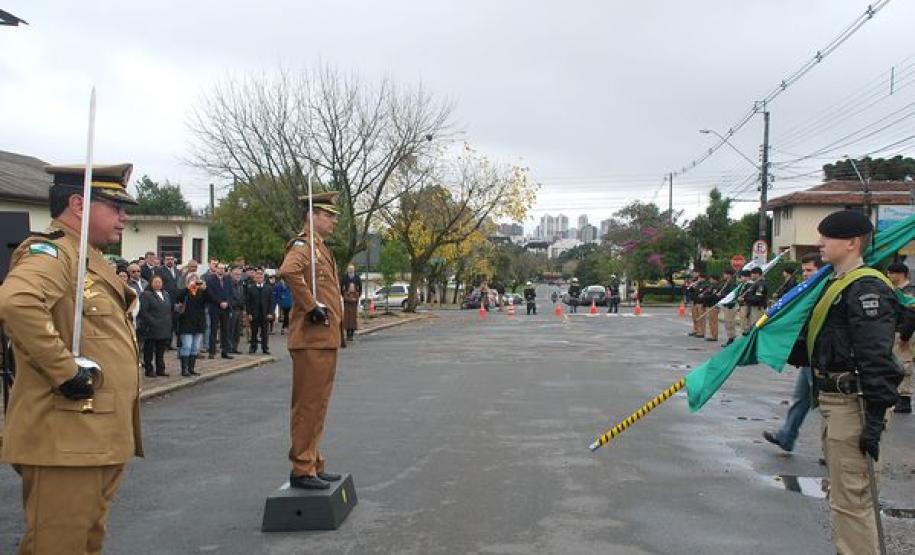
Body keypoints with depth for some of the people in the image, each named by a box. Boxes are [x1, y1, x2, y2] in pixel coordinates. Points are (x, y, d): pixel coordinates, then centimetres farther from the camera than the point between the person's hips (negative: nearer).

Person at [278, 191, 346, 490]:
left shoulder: (321, 248, 19)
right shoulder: (303, 244, -11)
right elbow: (288, 271, -33)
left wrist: (339, 329, 21)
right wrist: (311, 306, -26)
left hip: (326, 339, 10)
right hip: (312, 339, -10)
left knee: (317, 405, 15)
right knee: (308, 406, -4)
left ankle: (313, 464, 24)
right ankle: (301, 470, 3)